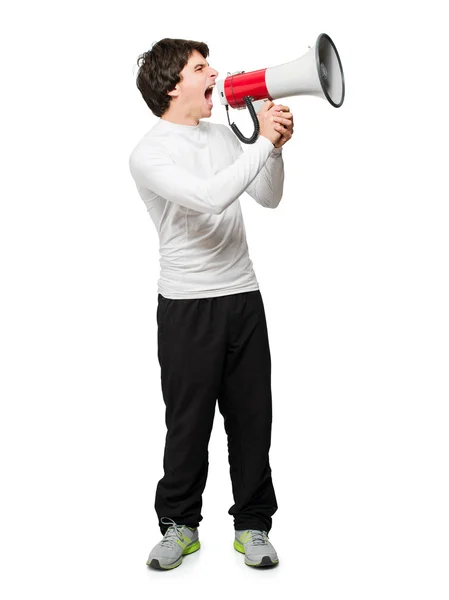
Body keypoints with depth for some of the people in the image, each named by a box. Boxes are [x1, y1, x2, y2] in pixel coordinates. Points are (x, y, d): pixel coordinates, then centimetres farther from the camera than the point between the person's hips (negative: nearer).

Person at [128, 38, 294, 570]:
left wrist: (276, 147, -1)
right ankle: (179, 526, 25)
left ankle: (252, 525, 24)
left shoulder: (222, 134, 11)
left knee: (252, 415, 9)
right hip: (188, 306, -5)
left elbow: (268, 198, 15)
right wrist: (263, 143, -20)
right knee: (188, 420, 5)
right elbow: (210, 197, -26)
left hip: (244, 296, 6)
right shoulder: (149, 153, -11)